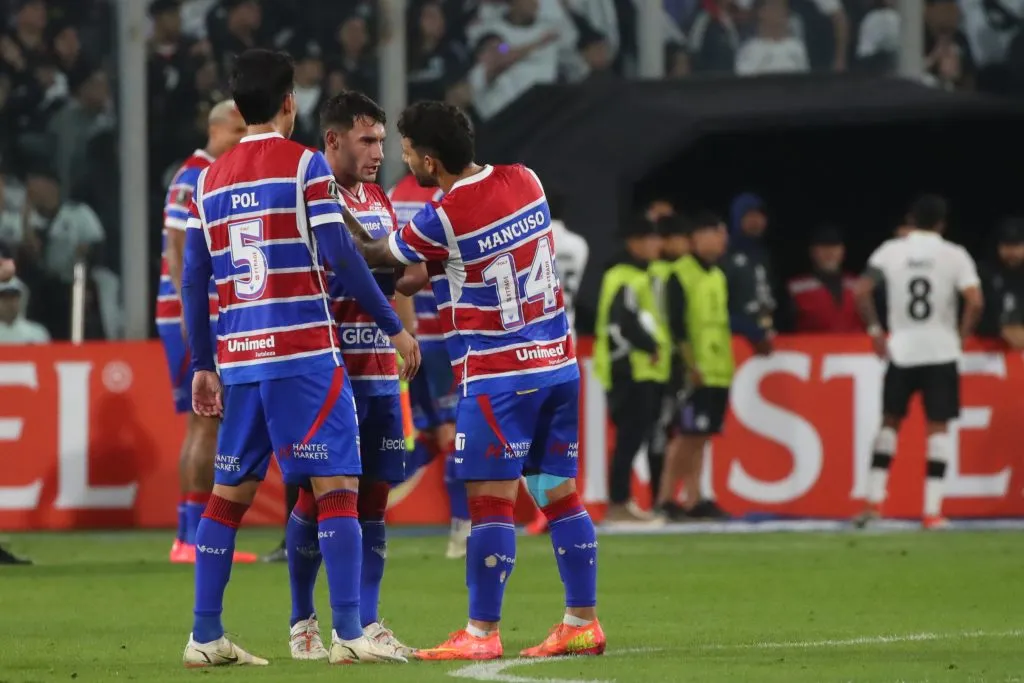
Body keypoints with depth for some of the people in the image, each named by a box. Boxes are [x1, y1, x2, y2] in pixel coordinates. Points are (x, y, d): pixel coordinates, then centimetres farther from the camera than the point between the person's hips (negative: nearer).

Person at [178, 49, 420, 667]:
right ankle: (349, 634, -12)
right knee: (337, 487, -5)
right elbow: (340, 257, -10)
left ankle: (206, 637, 11)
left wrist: (203, 367, 19)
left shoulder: (209, 181, 12)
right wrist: (395, 327, -2)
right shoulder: (306, 165, -4)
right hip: (305, 354, -6)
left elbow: (194, 282, 13)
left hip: (240, 359, 6)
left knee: (229, 493, 11)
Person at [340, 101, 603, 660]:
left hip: (497, 377, -7)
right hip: (557, 363, 7)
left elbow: (373, 256, 3)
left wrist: (336, 210, 19)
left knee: (489, 500, -6)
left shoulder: (442, 219, -15)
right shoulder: (525, 181, 4)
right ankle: (583, 624, 12)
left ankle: (482, 633, -7)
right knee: (559, 494, 10)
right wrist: (432, 273, 22)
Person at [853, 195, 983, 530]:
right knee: (938, 427, 3)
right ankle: (932, 511, -2)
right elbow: (975, 303, -13)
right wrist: (961, 336, 2)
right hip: (941, 350, -2)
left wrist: (875, 331, 6)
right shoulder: (955, 255, -4)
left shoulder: (890, 251, 1)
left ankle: (874, 501, 9)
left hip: (901, 350, 2)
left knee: (890, 422, 16)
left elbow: (861, 292, -5)